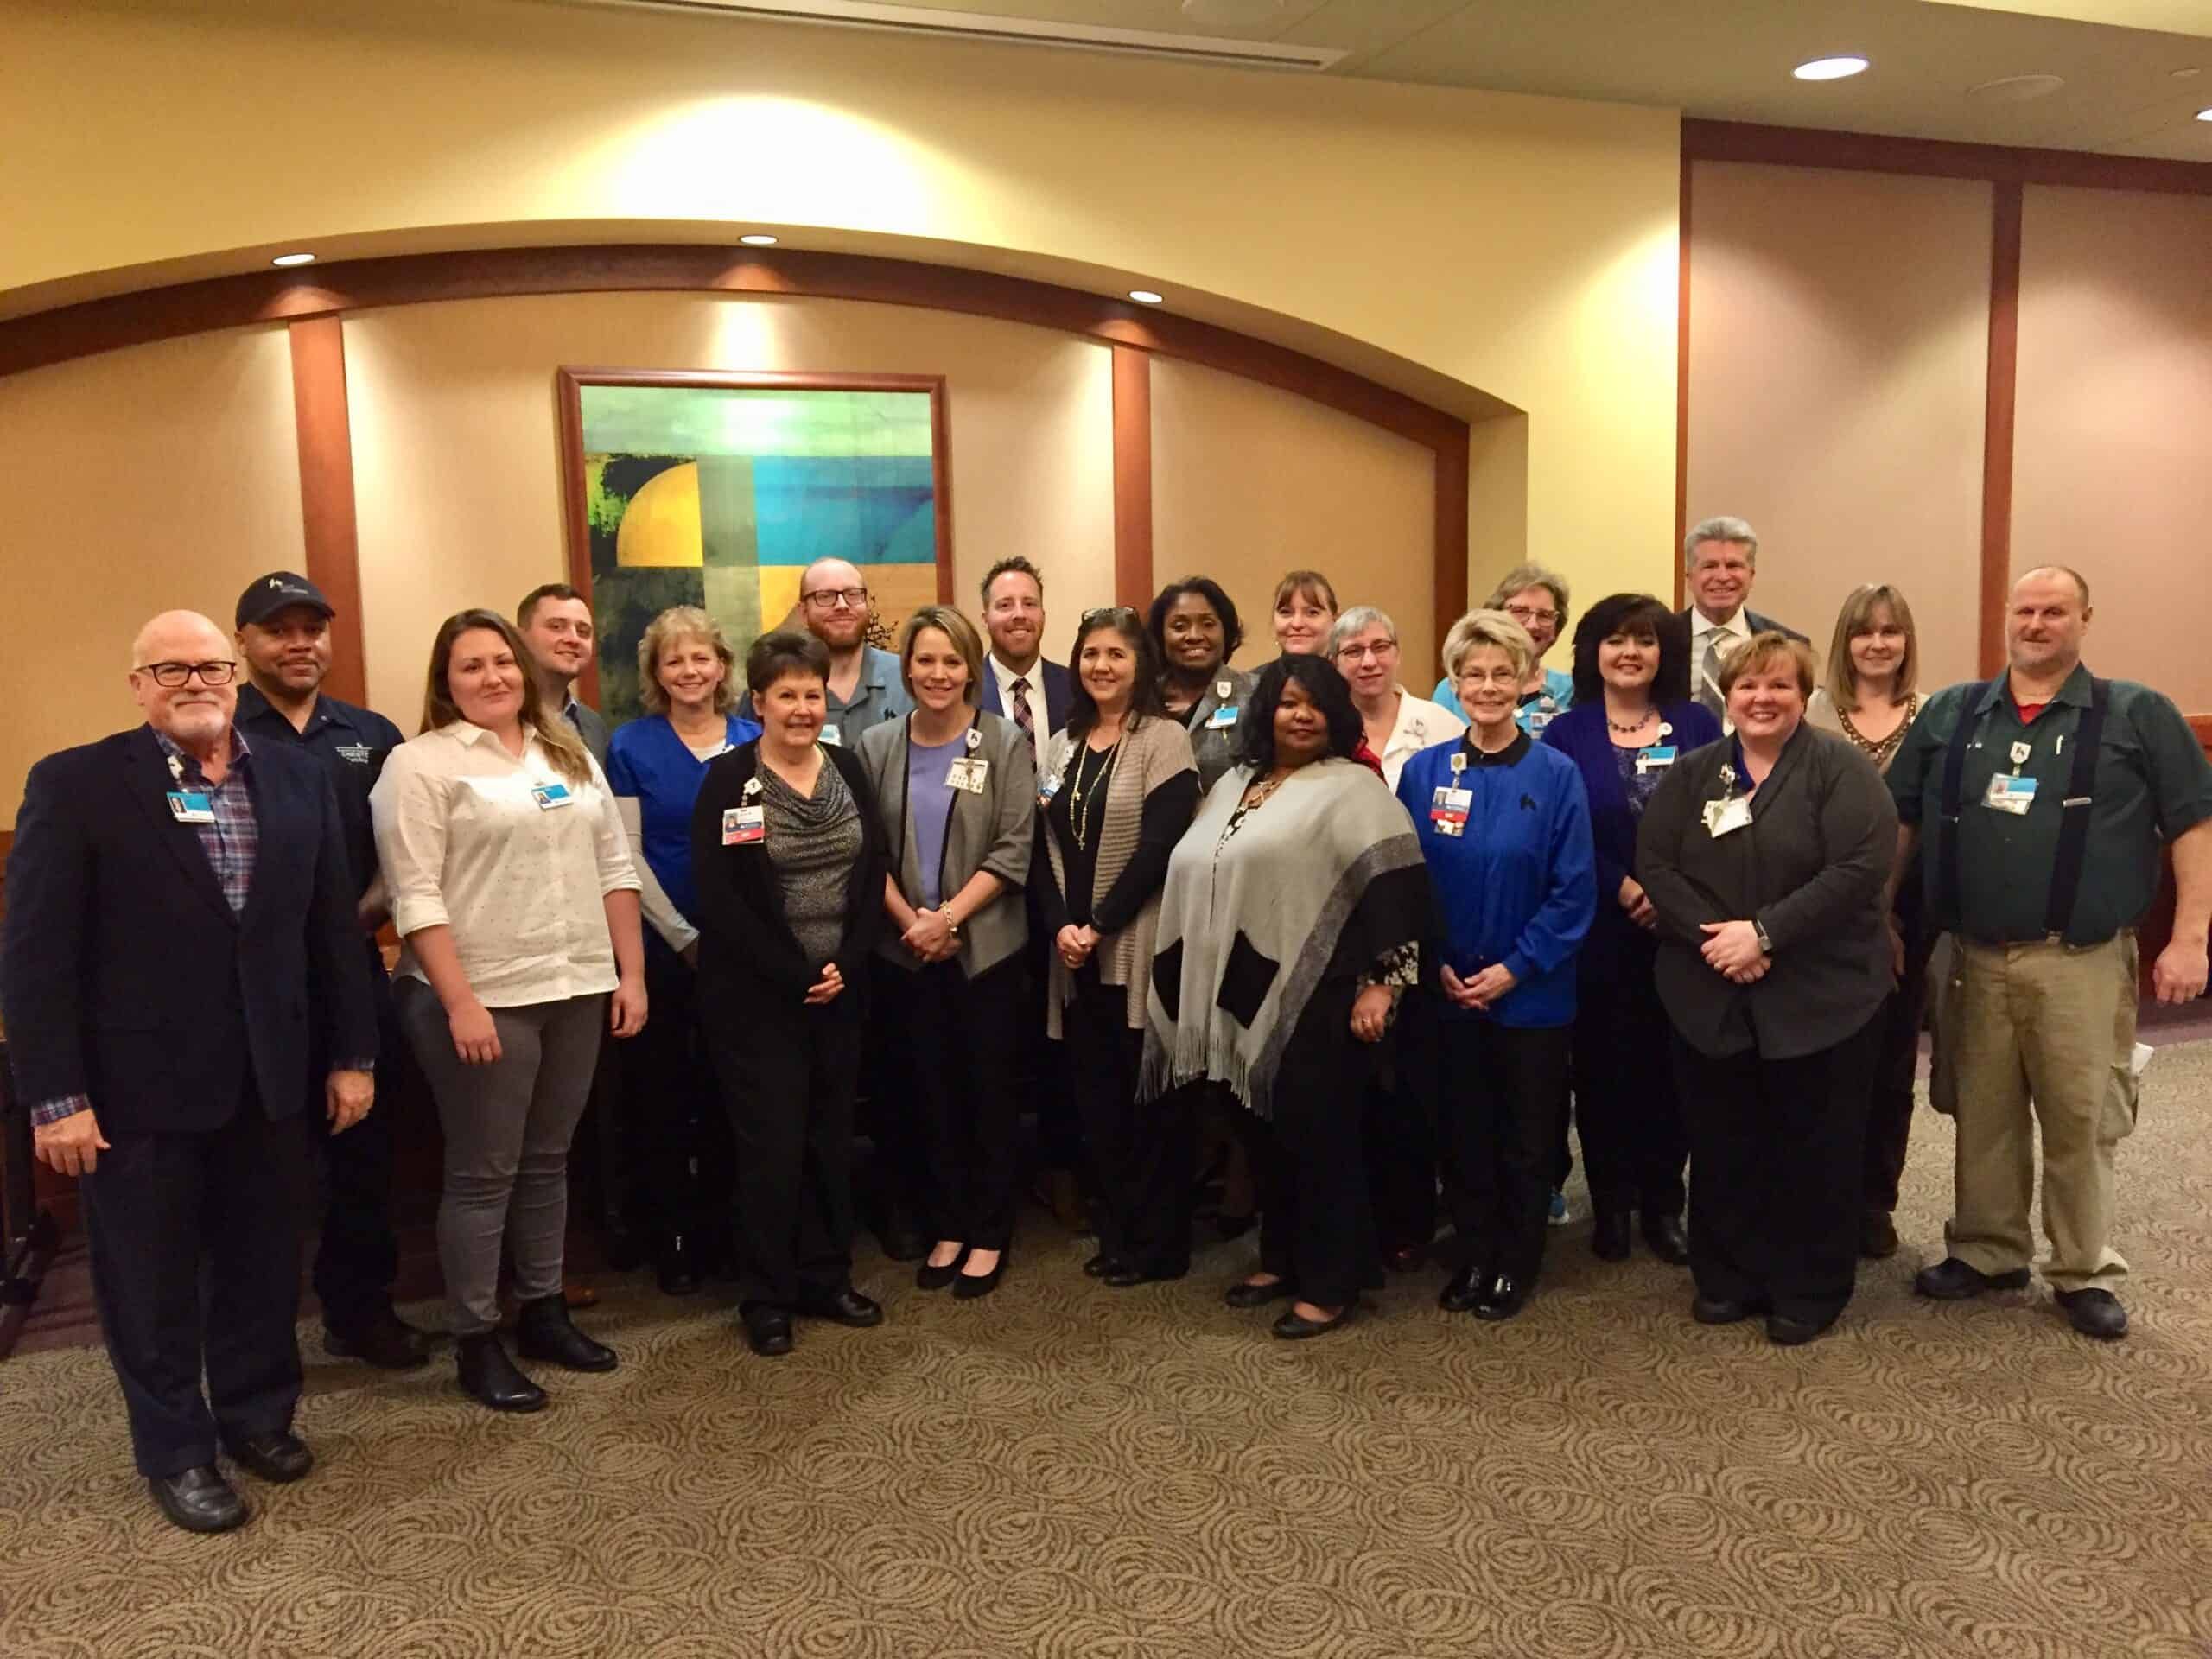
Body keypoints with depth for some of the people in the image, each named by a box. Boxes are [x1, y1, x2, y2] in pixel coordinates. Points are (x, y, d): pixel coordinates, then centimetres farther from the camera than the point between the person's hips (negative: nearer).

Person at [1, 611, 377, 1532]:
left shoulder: (297, 778, 4)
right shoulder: (75, 784, -8)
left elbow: (333, 926, 7)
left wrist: (352, 1054, 6)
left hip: (270, 1078, 4)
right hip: (139, 1085, -3)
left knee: (264, 1266, 16)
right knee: (151, 1281, 12)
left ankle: (258, 1413, 38)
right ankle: (177, 1450, 30)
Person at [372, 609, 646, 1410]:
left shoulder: (569, 754, 12)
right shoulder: (420, 763, -6)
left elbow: (614, 867, 12)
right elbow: (416, 897, -13)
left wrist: (631, 973, 5)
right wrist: (461, 1003, -18)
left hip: (578, 987, 6)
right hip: (482, 996, -5)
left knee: (548, 1160, 15)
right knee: (483, 1172, 3)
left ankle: (543, 1309, 28)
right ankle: (476, 1342, 15)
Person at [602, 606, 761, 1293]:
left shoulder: (754, 740, 2)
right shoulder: (631, 746, -4)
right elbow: (626, 856, -5)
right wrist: (685, 937, -10)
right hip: (661, 945, -2)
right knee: (661, 1090, 6)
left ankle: (724, 1223, 24)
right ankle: (670, 1234, 19)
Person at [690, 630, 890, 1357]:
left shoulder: (848, 768, 6)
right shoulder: (727, 779, -8)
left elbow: (872, 875, 5)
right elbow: (719, 899, -13)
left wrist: (847, 964, -8)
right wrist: (794, 976, -15)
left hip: (840, 989, 5)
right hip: (756, 995, -4)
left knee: (830, 1138, 11)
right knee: (771, 1145, 0)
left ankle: (826, 1279, 25)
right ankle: (766, 1298, 14)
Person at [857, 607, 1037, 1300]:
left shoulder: (1006, 743, -4)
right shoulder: (878, 746, 4)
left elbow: (1013, 850, -9)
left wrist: (950, 916, -16)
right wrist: (910, 919, -11)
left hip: (986, 946, -2)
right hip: (905, 950, 3)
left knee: (988, 1088, 5)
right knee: (931, 1090, 10)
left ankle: (990, 1234, 18)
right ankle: (947, 1228, 23)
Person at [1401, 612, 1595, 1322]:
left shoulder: (1555, 775, -7)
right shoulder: (1423, 770, -1)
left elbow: (1574, 891, -8)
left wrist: (1515, 969, -13)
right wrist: (1437, 965, -7)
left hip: (1530, 991, -2)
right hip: (1447, 990, 2)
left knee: (1526, 1135, 11)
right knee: (1460, 1129, 12)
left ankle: (1517, 1263, 28)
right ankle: (1473, 1256, 30)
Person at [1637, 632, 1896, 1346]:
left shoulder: (1842, 769, -4)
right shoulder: (1691, 772, 8)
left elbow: (1858, 870, -16)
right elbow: (1653, 865, 0)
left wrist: (1765, 932, -20)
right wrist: (1712, 935, -15)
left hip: (1819, 998, -3)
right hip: (1709, 997, 4)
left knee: (1813, 1149, 7)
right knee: (1722, 1146, 11)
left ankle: (1809, 1291, 22)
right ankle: (1728, 1280, 27)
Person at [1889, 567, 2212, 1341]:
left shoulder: (2137, 715, 0)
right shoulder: (1949, 714, 8)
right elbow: (1899, 820, 11)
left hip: (2082, 962, -3)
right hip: (1974, 958, 3)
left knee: (2081, 1119, 6)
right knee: (1981, 1116, 13)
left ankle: (2085, 1272, 21)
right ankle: (1986, 1251, 29)